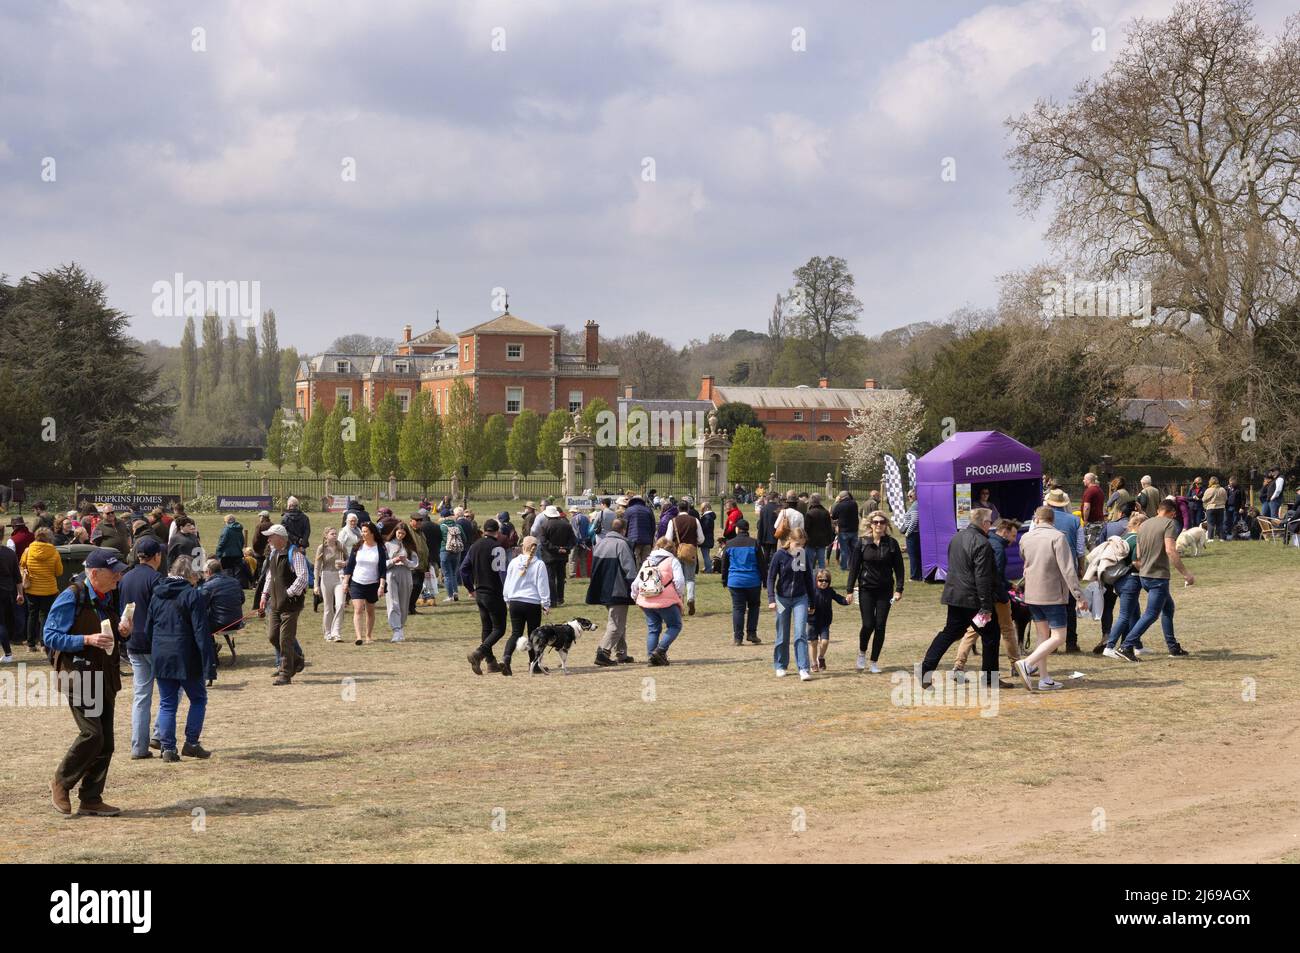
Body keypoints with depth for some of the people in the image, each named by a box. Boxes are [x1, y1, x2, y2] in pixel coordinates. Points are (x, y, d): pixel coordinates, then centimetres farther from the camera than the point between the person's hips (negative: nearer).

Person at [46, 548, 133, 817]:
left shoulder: (110, 598, 12)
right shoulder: (71, 598, -12)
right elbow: (51, 637, -14)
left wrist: (122, 633, 1)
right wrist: (87, 640, -24)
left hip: (104, 678, 8)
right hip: (78, 676, -8)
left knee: (105, 743, 6)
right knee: (92, 734, -17)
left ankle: (91, 799, 16)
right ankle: (61, 783, 4)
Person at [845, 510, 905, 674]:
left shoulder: (892, 543, 1)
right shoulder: (862, 542, -1)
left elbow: (898, 567, 4)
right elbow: (854, 567, 1)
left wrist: (899, 589, -4)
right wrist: (850, 590, -1)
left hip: (885, 590, 1)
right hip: (866, 589, -1)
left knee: (880, 626, 0)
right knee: (868, 624, -9)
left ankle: (874, 661, 11)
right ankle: (862, 653, 19)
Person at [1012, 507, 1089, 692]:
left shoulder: (1025, 538, 5)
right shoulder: (1058, 537, -12)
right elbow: (1068, 570, -17)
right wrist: (1079, 595, -16)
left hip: (1031, 594, 6)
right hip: (1053, 594, -6)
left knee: (1043, 635, 15)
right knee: (1058, 637, -2)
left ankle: (1044, 680, 13)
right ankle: (1027, 664, -18)